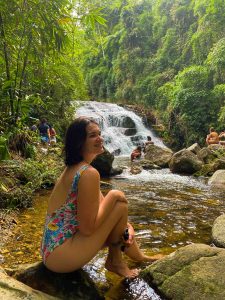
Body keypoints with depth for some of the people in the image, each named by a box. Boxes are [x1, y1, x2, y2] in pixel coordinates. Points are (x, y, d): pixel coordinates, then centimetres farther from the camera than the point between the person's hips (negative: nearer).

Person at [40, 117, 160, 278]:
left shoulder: (72, 168, 8)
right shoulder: (89, 173, -22)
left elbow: (101, 206, 13)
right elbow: (87, 228, -22)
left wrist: (126, 226, 1)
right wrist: (113, 196, -14)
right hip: (61, 256, -9)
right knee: (120, 203, -13)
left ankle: (139, 257, 38)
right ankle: (114, 261, 8)